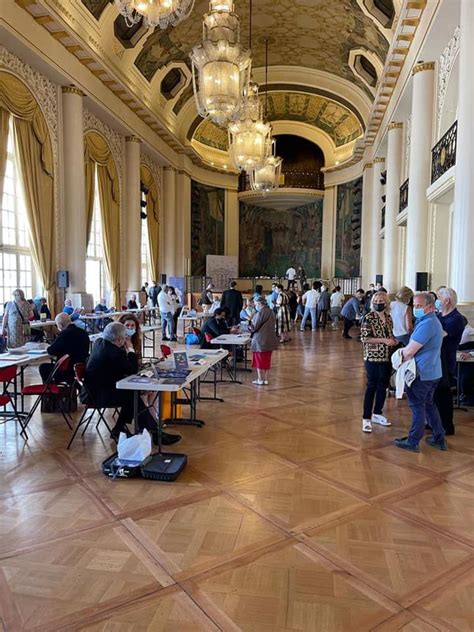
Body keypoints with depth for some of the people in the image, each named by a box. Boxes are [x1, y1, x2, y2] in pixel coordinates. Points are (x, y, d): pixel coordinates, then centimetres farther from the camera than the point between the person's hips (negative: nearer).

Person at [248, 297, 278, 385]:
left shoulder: (260, 313, -19)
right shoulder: (271, 312, 7)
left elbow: (254, 327, -16)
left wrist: (250, 322, 5)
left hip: (260, 341, -8)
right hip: (270, 340, 8)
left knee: (259, 360, 4)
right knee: (267, 360, 13)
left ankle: (260, 380, 11)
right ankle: (265, 379, 19)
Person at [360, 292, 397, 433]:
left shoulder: (388, 317, 9)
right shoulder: (368, 318, -11)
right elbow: (365, 338, -17)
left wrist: (393, 341, 0)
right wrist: (383, 340, -22)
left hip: (387, 358, 7)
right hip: (373, 358, -6)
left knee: (383, 386, 13)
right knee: (371, 387, -3)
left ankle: (377, 413, 29)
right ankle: (366, 418, 5)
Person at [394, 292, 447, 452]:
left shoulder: (426, 324, -23)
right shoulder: (433, 321, 12)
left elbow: (410, 351, -22)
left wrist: (400, 358, -3)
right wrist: (405, 353, 1)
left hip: (421, 373, -10)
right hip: (432, 372, 10)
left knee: (417, 407, 2)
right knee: (429, 404, 20)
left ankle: (412, 442, 13)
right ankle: (439, 439, 28)